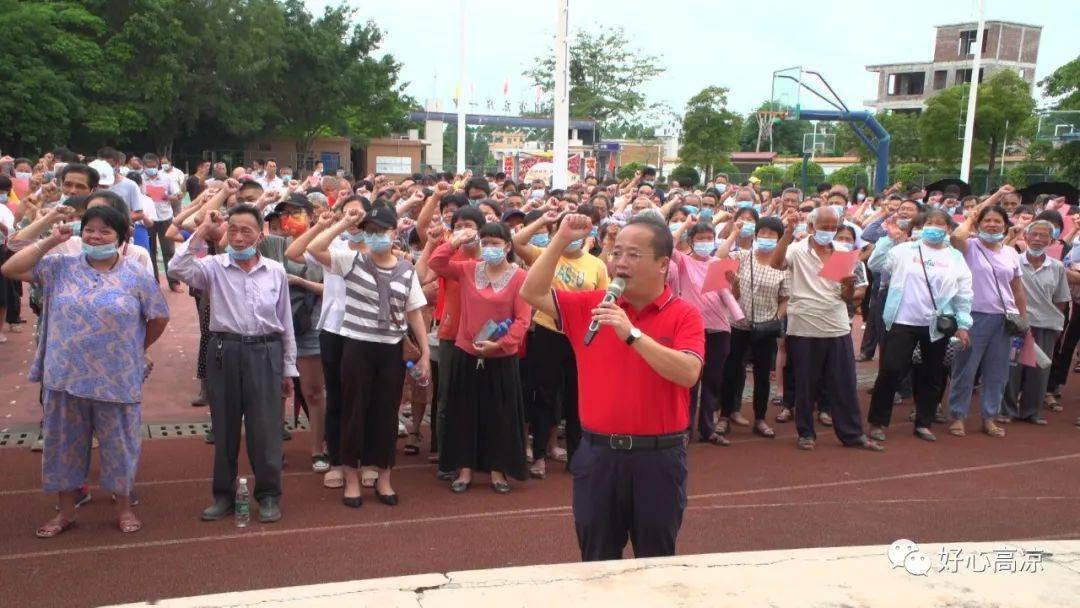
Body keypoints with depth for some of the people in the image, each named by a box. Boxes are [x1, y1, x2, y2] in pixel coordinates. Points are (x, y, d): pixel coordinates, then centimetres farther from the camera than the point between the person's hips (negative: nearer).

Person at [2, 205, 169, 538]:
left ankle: (124, 507, 28)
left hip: (117, 381, -2)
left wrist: (136, 350, 11)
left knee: (119, 443, 9)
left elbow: (159, 317, 4)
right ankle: (66, 511, 31)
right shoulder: (60, 267, 2)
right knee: (64, 443, 14)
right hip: (65, 377, 2)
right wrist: (49, 242, -6)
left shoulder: (136, 275, -4)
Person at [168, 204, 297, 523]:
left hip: (264, 353, 0)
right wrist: (202, 231, -17)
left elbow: (285, 322, 9)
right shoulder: (214, 267, 0)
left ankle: (269, 494, 16)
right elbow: (177, 269, -20)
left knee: (265, 427, 3)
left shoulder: (276, 272, 5)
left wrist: (288, 368, 10)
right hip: (224, 352, 0)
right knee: (224, 426, 10)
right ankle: (224, 494, 23)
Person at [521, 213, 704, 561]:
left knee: (656, 561, 12)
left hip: (658, 455, -3)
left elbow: (688, 373, -21)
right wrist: (561, 240, -7)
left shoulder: (684, 315, -6)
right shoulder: (591, 305, 4)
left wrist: (632, 334, -27)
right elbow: (532, 293, 0)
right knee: (596, 560, 15)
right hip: (598, 452, 3)